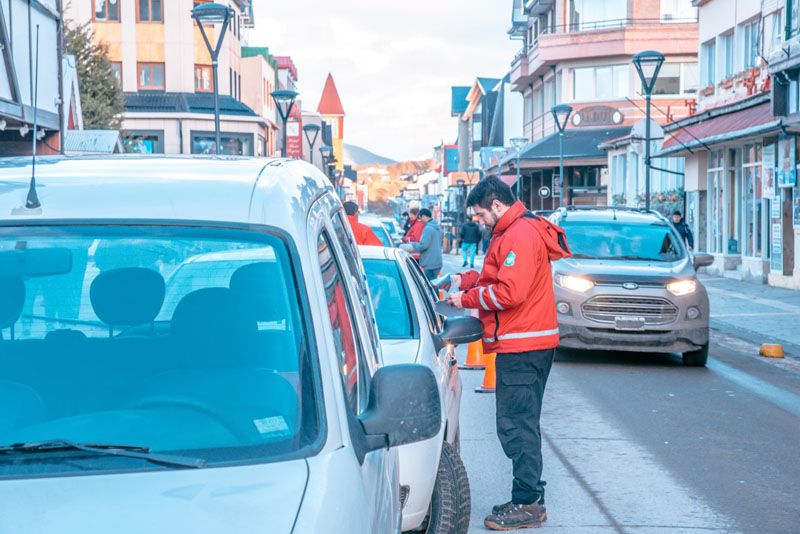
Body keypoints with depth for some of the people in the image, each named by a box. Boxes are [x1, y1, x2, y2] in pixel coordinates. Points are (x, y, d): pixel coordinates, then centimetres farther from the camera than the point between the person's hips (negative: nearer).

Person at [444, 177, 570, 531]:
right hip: (526, 344, 11)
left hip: (521, 348, -11)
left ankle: (528, 504, -4)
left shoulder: (520, 234, -16)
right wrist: (466, 279, 12)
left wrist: (466, 299, -11)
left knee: (516, 426, -8)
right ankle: (529, 498, 23)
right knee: (521, 425, 15)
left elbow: (509, 292, -22)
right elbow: (499, 276, 25)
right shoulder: (511, 232, 18)